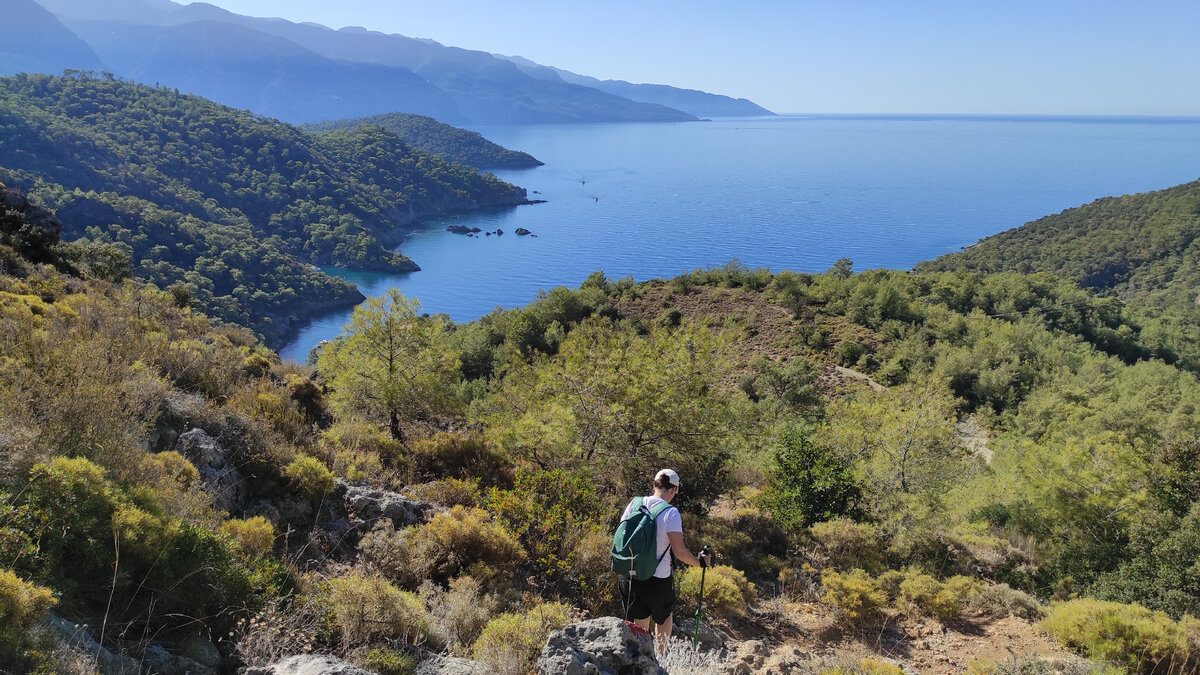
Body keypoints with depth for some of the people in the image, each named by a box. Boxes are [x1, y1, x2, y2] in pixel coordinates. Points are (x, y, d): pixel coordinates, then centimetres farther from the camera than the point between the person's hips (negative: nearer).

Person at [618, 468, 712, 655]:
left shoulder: (634, 504, 0)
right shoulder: (671, 513, -14)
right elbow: (679, 552, -16)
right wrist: (700, 562, 1)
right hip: (657, 579, -4)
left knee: (640, 623, 21)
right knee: (665, 616, 24)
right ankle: (660, 657, 26)